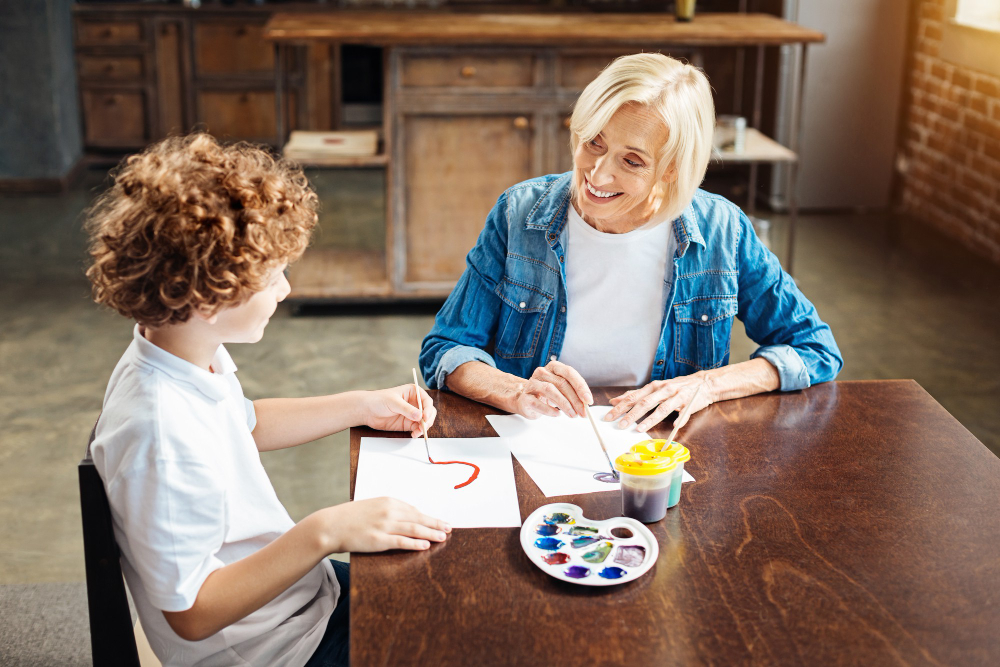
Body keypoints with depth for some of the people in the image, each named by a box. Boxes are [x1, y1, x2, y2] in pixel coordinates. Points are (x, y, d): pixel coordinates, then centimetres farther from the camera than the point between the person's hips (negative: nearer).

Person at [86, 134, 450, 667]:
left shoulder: (192, 352, -5)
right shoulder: (162, 434, -34)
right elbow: (192, 614, -28)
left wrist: (362, 406, 10)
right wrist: (324, 532, -34)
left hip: (295, 592, 9)